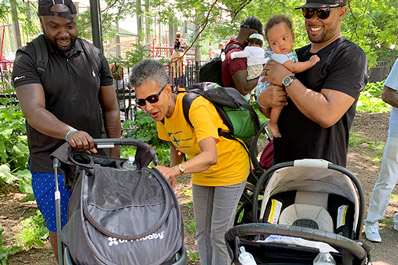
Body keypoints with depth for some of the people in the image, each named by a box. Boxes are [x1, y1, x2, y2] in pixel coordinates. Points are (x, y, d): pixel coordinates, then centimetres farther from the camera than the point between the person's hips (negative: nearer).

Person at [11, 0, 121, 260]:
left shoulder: (95, 56, 4)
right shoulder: (28, 59, -7)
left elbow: (111, 109, 6)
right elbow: (33, 111, -22)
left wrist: (115, 158, 3)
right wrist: (70, 132, -41)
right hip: (51, 167, -3)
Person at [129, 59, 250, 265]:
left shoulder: (196, 107, -34)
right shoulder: (161, 112, -11)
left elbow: (211, 156, -46)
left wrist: (176, 170, -61)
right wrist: (170, 174, -10)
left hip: (229, 169, -7)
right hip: (200, 173, 7)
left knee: (219, 234, -2)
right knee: (202, 233, 15)